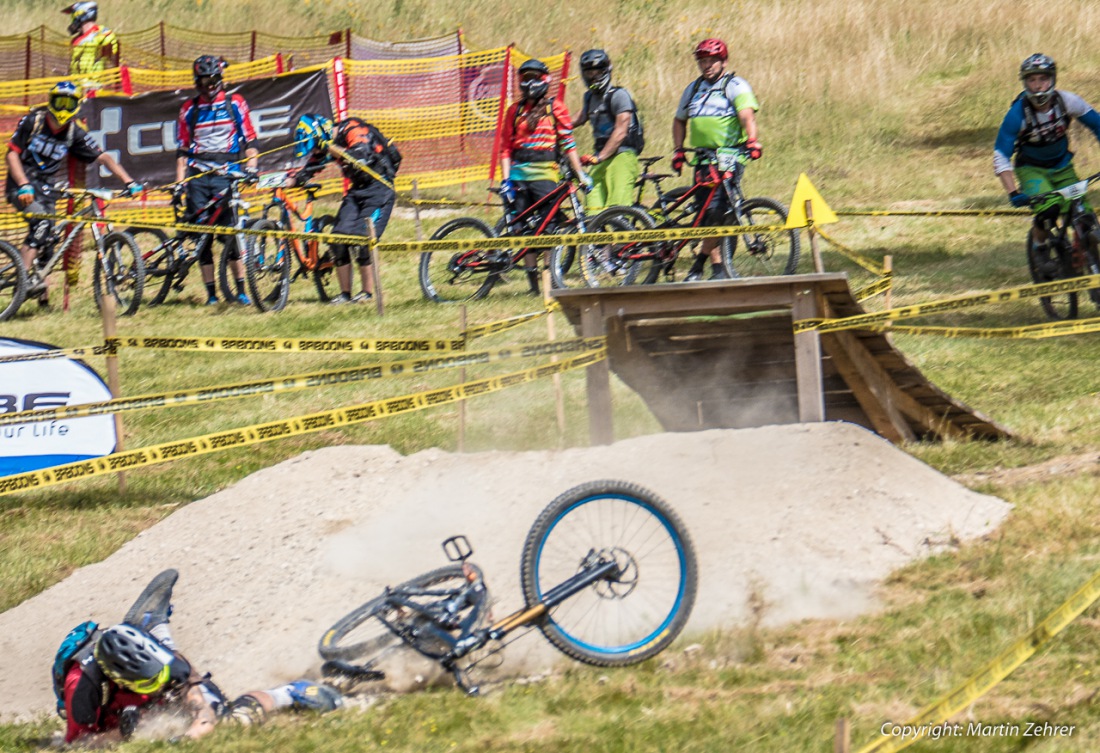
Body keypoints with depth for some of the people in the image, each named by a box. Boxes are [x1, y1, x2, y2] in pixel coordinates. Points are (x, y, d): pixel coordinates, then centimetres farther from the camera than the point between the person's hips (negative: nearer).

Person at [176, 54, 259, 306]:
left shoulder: (235, 104, 8)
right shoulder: (189, 109, 13)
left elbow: (250, 141, 8)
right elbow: (182, 150, 15)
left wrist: (251, 167, -7)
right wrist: (180, 181, 5)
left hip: (225, 174, -2)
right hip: (197, 176, 2)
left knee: (230, 233, -11)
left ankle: (241, 291, -7)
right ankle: (211, 293, 2)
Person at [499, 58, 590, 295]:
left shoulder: (554, 107, 6)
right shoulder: (515, 110, 14)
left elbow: (568, 142, 4)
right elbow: (506, 148, 12)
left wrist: (580, 173, -2)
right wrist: (505, 179, 2)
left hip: (545, 174, -3)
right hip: (519, 174, 3)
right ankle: (532, 281, 6)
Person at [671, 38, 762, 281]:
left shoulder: (735, 86, -2)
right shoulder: (693, 89, 17)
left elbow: (747, 115, -17)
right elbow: (679, 121, 29)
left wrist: (752, 141, -34)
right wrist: (678, 151, 17)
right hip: (702, 158, 6)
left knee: (717, 210, -19)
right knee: (704, 215, 2)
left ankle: (699, 264, -12)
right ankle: (717, 266, 10)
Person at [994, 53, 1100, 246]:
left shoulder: (1066, 101, -18)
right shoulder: (1017, 113, -24)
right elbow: (1001, 156, -22)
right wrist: (1013, 193, -33)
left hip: (1062, 167, 3)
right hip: (1031, 169, -3)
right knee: (1049, 208, -30)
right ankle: (1039, 236, 2)